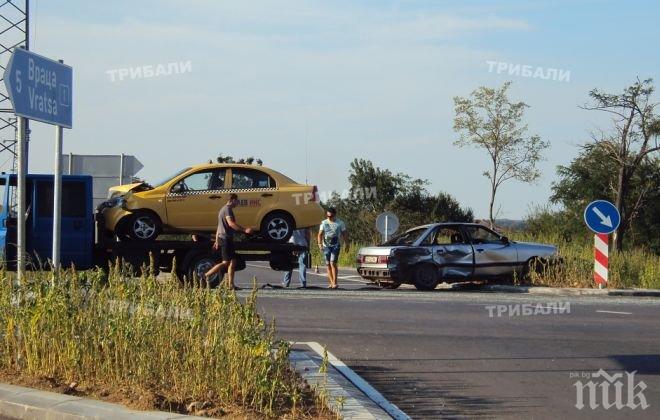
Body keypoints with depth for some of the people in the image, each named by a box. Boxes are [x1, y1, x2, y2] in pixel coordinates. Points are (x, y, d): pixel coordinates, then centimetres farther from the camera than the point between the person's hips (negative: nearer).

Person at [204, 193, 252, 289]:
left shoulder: (223, 209, 21)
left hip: (222, 238, 10)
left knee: (233, 262, 8)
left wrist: (216, 241, 27)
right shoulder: (227, 209, -11)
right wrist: (244, 229, -29)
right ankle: (205, 276, -10)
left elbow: (219, 227, 24)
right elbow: (231, 223, -26)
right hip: (226, 238, -10)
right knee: (226, 263, -10)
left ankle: (231, 284, 6)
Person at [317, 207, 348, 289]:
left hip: (335, 246, -3)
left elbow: (344, 234, 9)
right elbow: (320, 234, 7)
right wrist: (320, 244, -7)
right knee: (328, 265, 2)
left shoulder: (340, 223, 3)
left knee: (333, 263, -16)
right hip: (326, 246, 3)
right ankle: (331, 283, 7)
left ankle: (335, 282, -17)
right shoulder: (324, 223, 8)